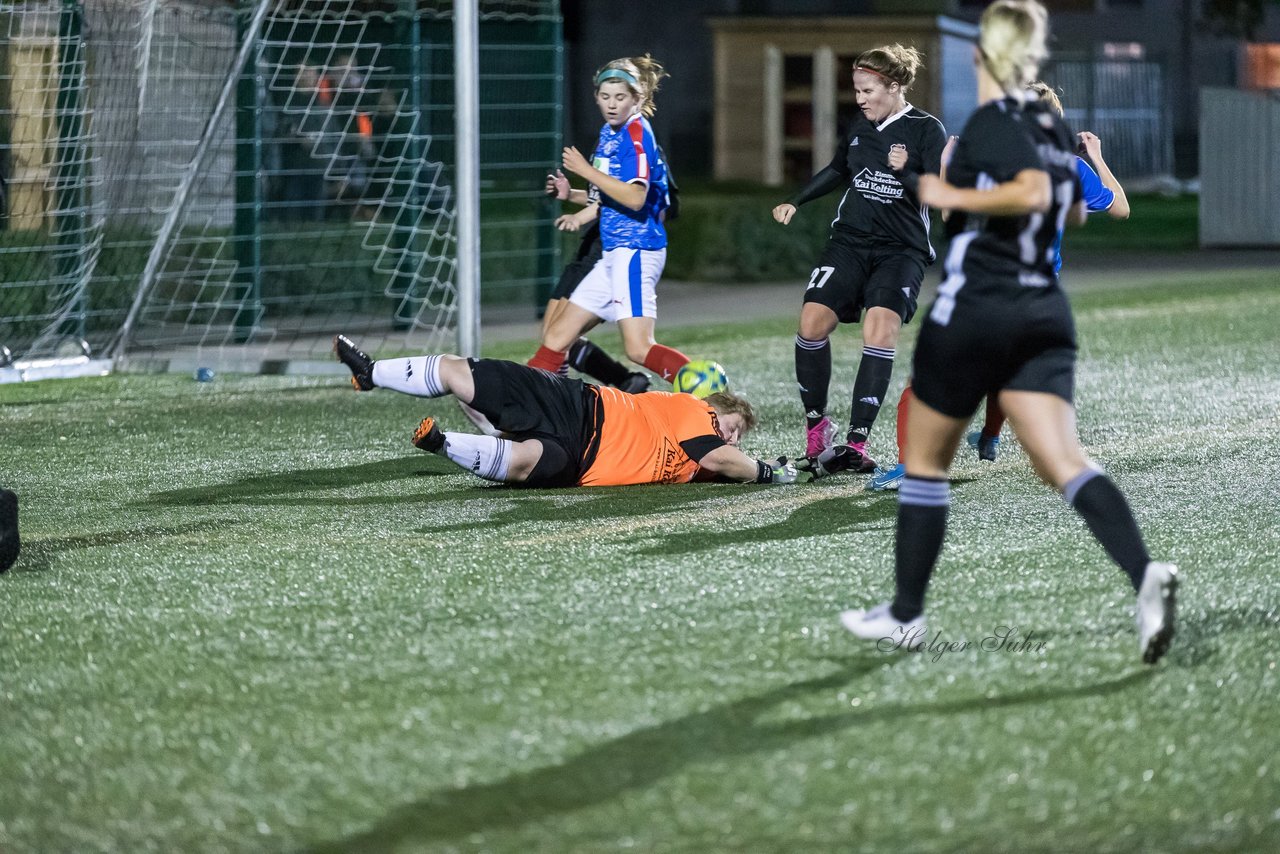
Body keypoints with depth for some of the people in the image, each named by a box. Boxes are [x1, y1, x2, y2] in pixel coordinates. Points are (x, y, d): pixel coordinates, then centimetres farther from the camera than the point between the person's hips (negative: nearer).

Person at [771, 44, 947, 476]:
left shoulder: (926, 130, -7)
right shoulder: (861, 125, 8)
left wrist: (906, 172, -31)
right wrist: (795, 202, 20)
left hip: (902, 250, -5)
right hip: (849, 241, 5)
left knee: (881, 327, -24)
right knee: (813, 321, -13)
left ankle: (856, 442, -22)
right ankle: (816, 425, 4)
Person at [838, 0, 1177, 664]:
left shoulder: (991, 123, -11)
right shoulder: (1051, 125, 11)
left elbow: (1033, 191, -27)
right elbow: (1074, 208, 27)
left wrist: (953, 195, -17)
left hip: (974, 312, -6)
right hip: (1045, 316, 6)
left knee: (924, 461, 12)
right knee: (1065, 464, -6)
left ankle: (905, 614, 20)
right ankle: (1145, 575, -30)